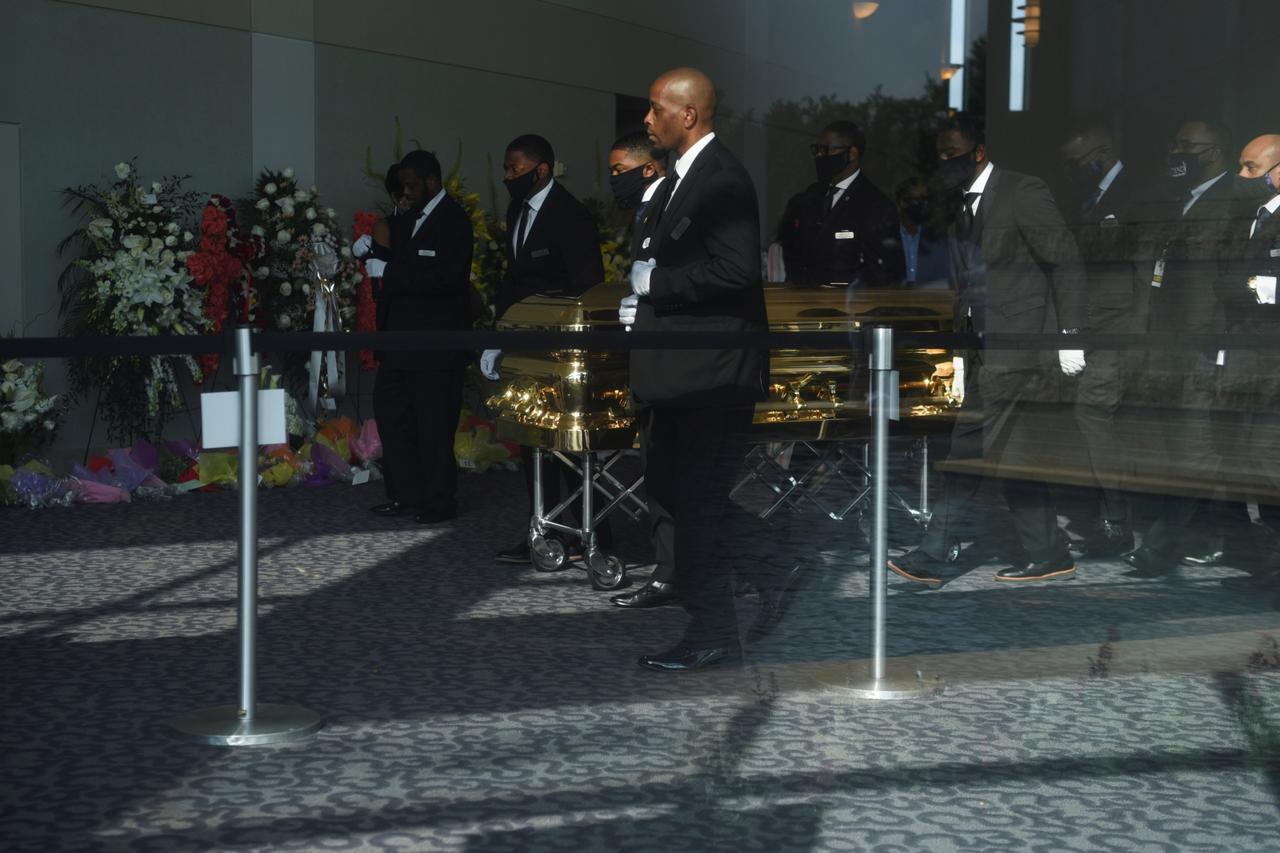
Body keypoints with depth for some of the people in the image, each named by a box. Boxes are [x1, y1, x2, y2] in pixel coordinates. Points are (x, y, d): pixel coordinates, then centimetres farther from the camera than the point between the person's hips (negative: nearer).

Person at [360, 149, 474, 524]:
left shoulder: (453, 221, -11)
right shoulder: (406, 219, 15)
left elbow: (443, 277, -23)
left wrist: (385, 269, -22)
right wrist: (375, 251, 2)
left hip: (435, 342, -9)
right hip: (400, 337, 9)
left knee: (433, 423, -2)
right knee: (389, 410, 12)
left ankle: (438, 502, 9)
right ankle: (405, 494, 21)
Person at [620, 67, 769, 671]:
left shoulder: (722, 180, -15)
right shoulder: (680, 179, 15)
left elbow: (737, 269, -25)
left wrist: (655, 281, -16)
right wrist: (642, 303, 6)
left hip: (710, 371, -10)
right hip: (682, 367, 10)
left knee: (699, 503, -3)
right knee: (666, 490, 17)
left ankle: (712, 637, 8)